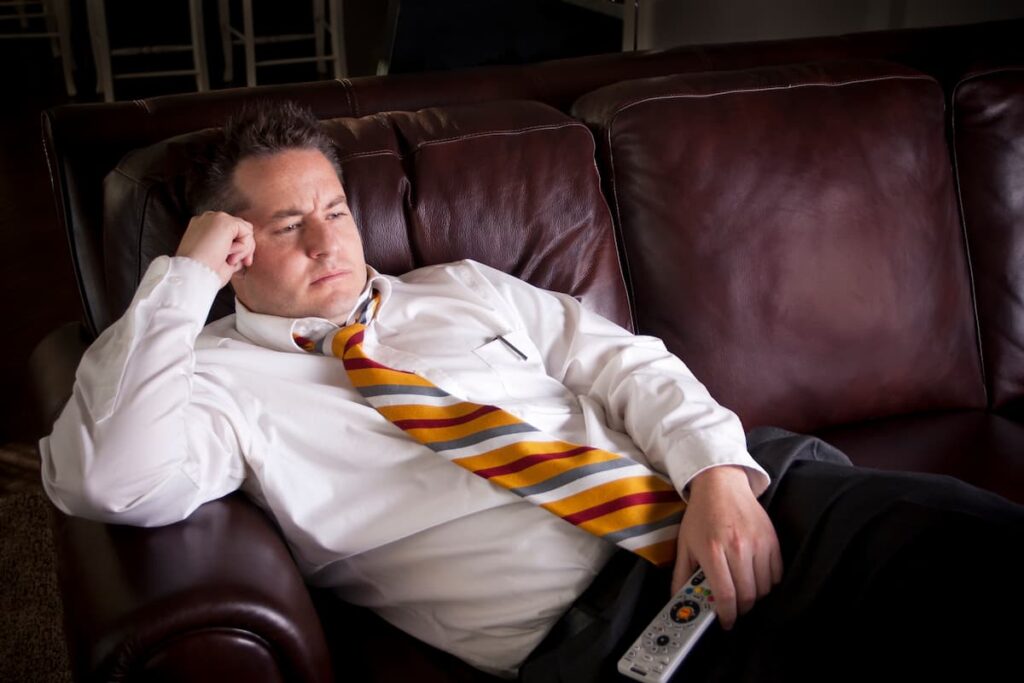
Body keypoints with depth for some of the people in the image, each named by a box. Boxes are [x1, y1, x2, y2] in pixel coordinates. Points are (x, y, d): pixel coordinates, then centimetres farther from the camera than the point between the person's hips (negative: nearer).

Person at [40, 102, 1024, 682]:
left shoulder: (458, 288, 21)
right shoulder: (225, 375, 8)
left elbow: (622, 363, 13)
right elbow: (110, 480, -13)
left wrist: (716, 470, -7)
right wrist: (184, 276, -5)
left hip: (721, 506, 6)